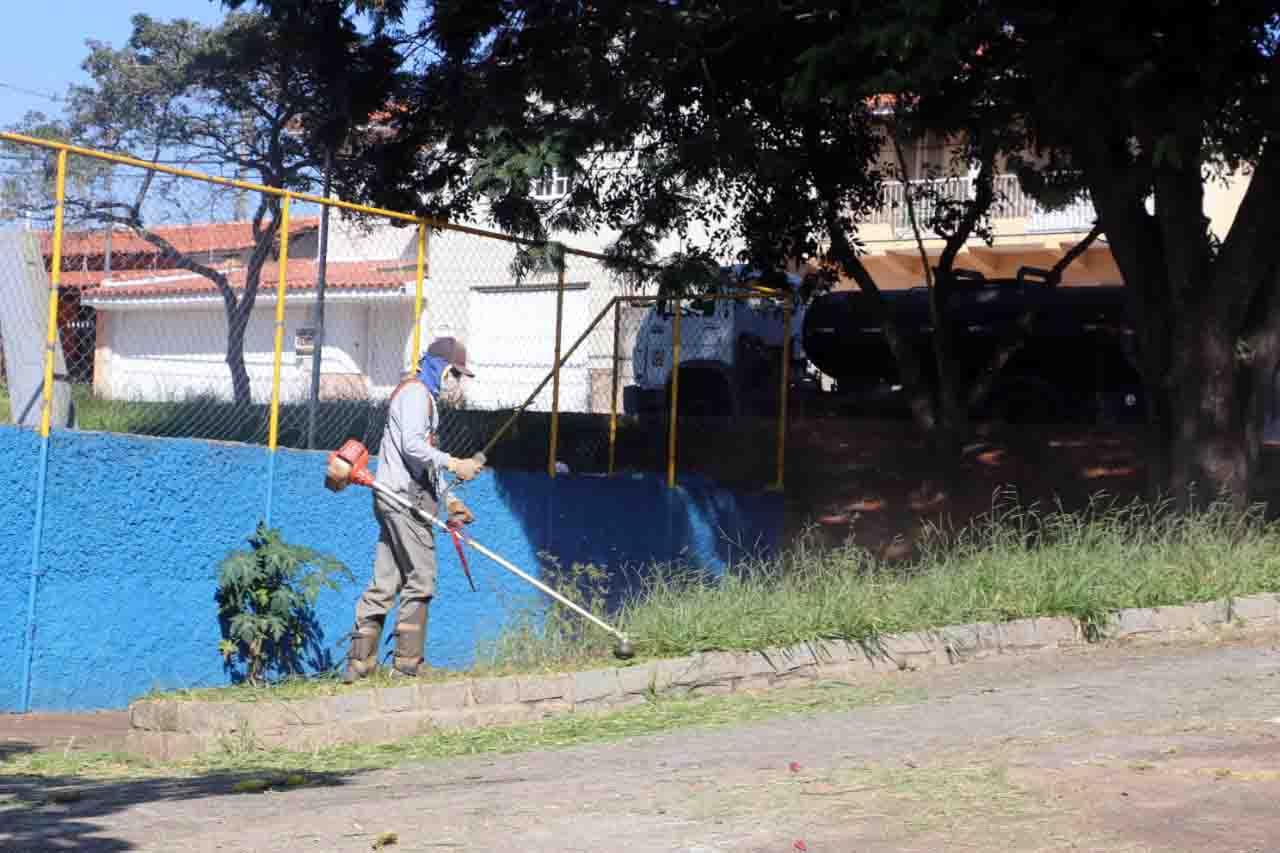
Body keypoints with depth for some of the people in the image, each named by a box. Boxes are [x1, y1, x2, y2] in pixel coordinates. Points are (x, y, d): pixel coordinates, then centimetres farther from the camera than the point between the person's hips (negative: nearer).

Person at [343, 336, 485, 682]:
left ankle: (359, 662, 9)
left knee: (384, 582, 8)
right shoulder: (416, 392, -7)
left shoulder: (426, 398, 25)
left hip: (395, 498, 10)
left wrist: (448, 501, 21)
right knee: (420, 578, -7)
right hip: (405, 497, -10)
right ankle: (407, 662, -4)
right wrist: (454, 464, -18)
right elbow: (413, 446, -20)